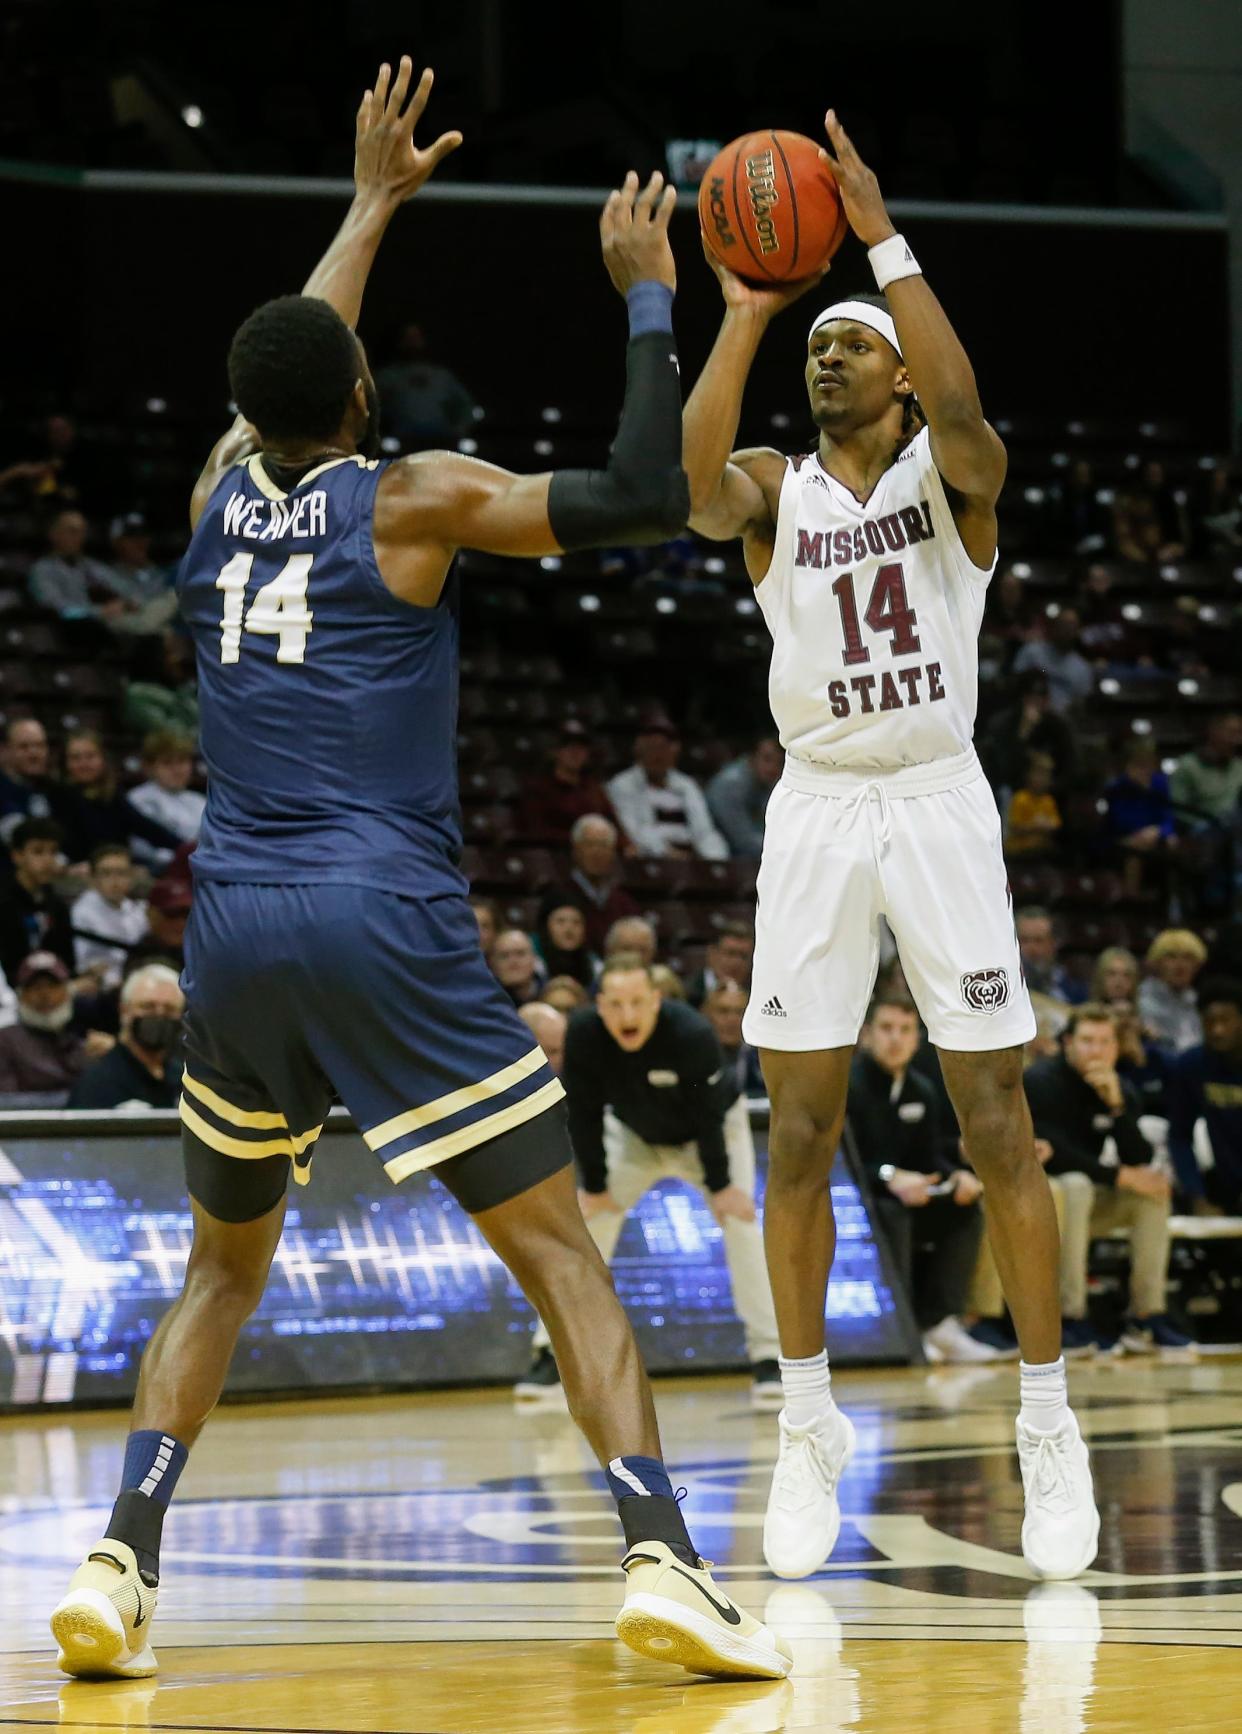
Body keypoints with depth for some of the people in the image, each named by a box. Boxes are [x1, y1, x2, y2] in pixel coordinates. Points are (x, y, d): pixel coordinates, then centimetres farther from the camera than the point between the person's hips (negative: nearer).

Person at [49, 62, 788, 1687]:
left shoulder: (220, 487, 13)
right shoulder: (410, 499, -1)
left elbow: (283, 370, 35)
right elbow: (644, 499, -5)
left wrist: (374, 204, 46)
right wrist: (646, 298, 4)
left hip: (237, 931, 5)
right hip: (392, 928, -4)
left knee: (223, 1263, 21)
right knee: (562, 1251, 0)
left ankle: (120, 1563, 4)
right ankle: (664, 1559, -16)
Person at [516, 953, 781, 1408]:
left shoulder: (692, 1035, -38)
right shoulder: (583, 1034, -32)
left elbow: (708, 1116, -28)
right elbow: (584, 1114, -20)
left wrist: (720, 1185, -22)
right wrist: (594, 1186, -15)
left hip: (713, 1131, -3)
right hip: (633, 1135, 3)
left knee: (740, 1221, -18)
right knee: (588, 1221, -7)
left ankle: (768, 1359, -12)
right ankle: (550, 1357, -2)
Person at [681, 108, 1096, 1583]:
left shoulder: (951, 472, 2)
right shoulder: (774, 492, 7)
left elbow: (959, 403, -23)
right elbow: (696, 484, -17)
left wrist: (883, 237, -23)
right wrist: (741, 314, -19)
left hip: (939, 807, -2)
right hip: (815, 811, 2)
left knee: (997, 1126, -3)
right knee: (800, 1132, 1)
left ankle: (1048, 1424, 3)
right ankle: (809, 1428, 10)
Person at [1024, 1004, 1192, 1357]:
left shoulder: (1118, 1091, 4)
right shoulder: (1042, 1082, -14)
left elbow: (1140, 1161, -8)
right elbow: (1053, 1154, -24)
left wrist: (1116, 1105, -21)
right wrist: (1119, 1175, -23)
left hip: (1088, 1207, 7)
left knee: (1155, 1188, -13)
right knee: (1076, 1186, -36)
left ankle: (1147, 1316, -15)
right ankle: (1070, 1317, -35)